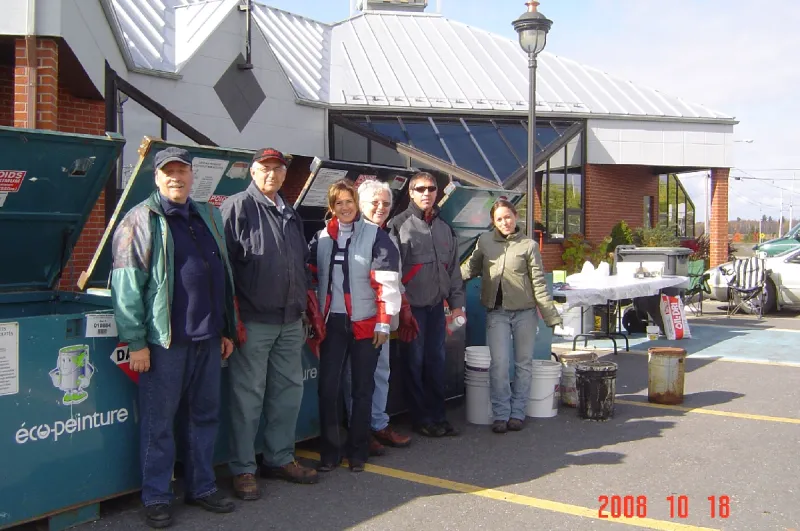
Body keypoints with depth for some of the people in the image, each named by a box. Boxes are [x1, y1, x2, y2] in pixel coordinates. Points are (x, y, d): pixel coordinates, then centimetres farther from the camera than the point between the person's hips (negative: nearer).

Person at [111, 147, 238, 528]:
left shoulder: (208, 217, 15)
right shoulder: (142, 220, -4)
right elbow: (126, 285, -9)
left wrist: (227, 329, 16)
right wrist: (136, 341, -14)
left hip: (207, 337, 6)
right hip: (164, 339, -6)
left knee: (204, 415, 14)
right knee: (159, 422, 3)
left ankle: (202, 488, 27)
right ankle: (156, 498, 16)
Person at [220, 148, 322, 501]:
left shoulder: (290, 214, 17)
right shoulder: (238, 206, -5)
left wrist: (306, 301, 17)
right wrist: (233, 315, -16)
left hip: (290, 322, 7)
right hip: (253, 321, -7)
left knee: (289, 391, 14)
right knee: (248, 396, 0)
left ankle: (280, 458, 28)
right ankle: (243, 469, 12)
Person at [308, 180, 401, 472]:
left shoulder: (375, 236, -4)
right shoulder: (321, 238, 9)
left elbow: (387, 282, -8)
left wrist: (384, 323, -11)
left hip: (364, 324, -3)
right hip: (332, 323, 3)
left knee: (363, 388, 7)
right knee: (328, 388, 0)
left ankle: (358, 450, 18)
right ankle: (330, 451, 12)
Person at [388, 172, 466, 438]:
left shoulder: (444, 229, 14)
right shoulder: (399, 224, -5)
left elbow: (453, 269, 17)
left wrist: (456, 303, 11)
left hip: (436, 306, 5)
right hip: (412, 306, -5)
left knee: (436, 362, 9)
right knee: (415, 363, 1)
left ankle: (438, 416, 19)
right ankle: (421, 419, 12)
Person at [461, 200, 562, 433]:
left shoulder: (528, 245, -1)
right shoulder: (485, 241, 5)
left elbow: (538, 283, -2)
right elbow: (471, 269, 14)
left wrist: (551, 315, -5)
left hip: (525, 311, 0)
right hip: (496, 312, 1)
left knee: (523, 363, 7)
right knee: (499, 363, -7)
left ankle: (517, 413, 18)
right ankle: (501, 414, 3)